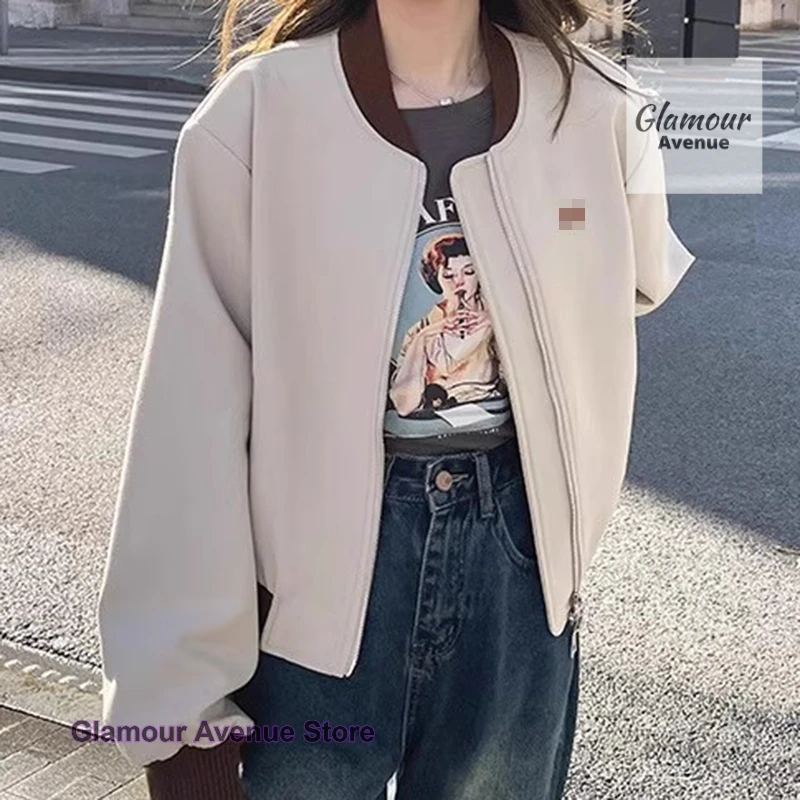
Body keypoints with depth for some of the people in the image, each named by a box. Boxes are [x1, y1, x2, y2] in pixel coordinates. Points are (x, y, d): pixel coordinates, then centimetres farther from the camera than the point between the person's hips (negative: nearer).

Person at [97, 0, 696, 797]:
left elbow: (639, 279, 16)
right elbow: (192, 414, -12)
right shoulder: (257, 112, -13)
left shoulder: (592, 104, -5)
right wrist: (181, 689, -11)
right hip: (318, 566, -2)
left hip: (514, 549, 3)